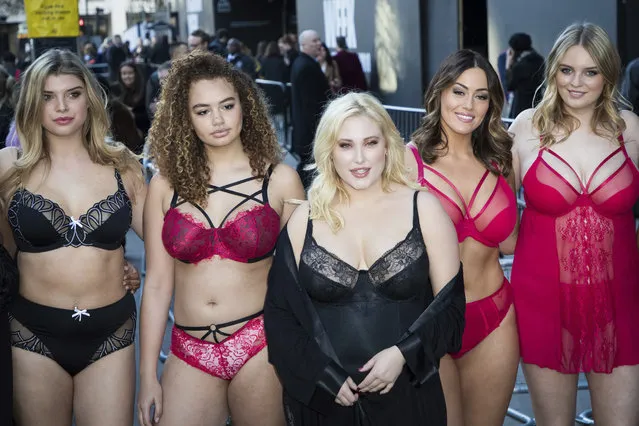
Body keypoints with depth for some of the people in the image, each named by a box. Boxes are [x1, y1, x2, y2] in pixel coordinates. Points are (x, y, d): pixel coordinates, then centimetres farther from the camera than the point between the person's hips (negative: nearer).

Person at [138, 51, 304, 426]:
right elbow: (158, 283, 4)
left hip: (262, 348, -1)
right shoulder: (167, 185, 2)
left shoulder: (279, 179, -2)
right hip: (190, 353, 2)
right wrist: (148, 375, 5)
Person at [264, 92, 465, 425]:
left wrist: (403, 353, -15)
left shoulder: (423, 208, -1)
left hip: (409, 396, 0)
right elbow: (279, 313, 2)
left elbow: (450, 302, -1)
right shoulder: (304, 220, 1)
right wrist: (323, 377, -9)